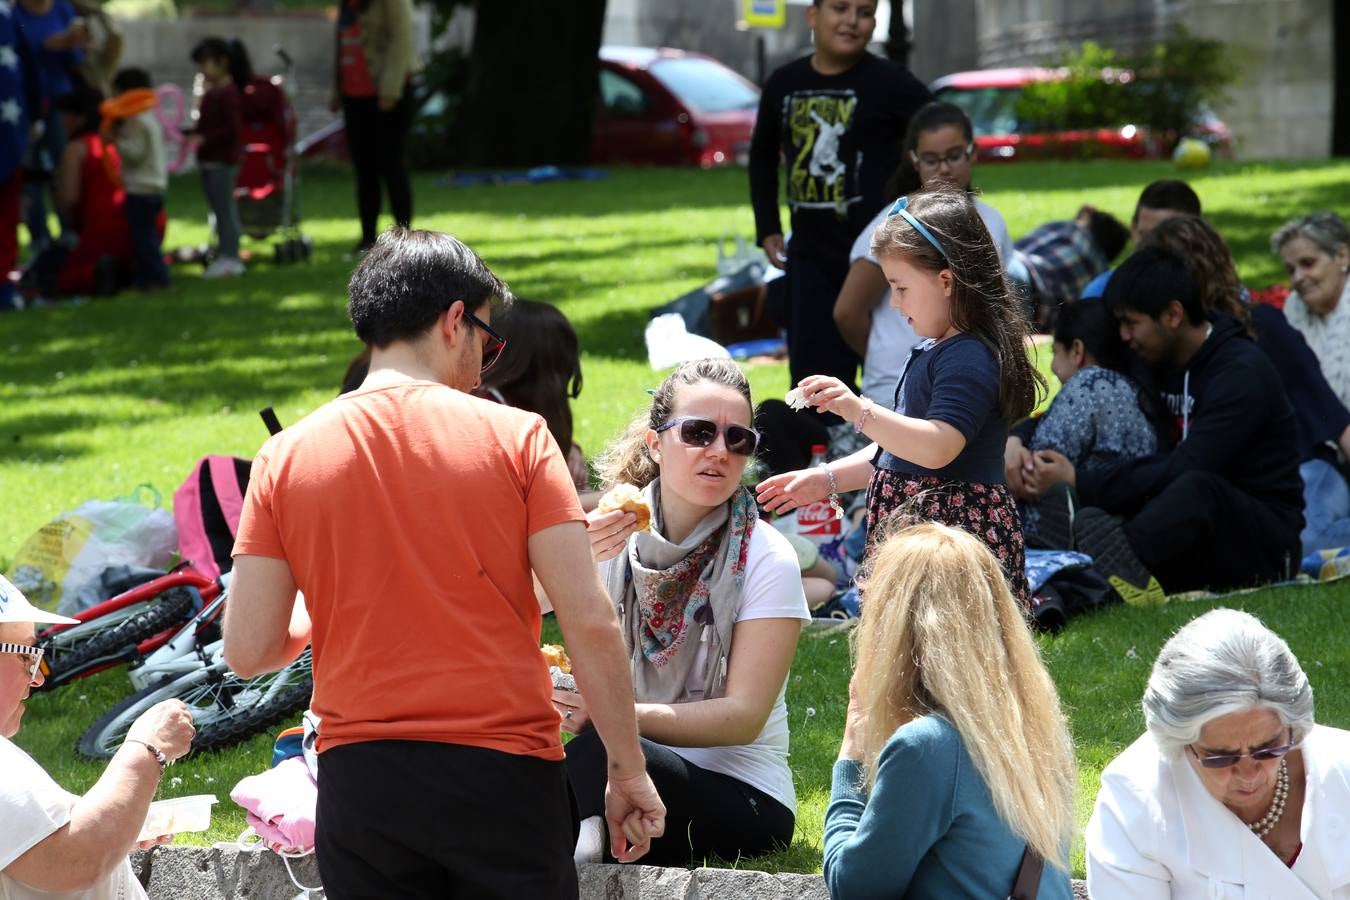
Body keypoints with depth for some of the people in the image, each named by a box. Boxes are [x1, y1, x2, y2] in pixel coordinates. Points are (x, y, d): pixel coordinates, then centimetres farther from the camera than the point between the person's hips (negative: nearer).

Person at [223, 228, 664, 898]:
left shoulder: (284, 458, 2)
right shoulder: (514, 437, -3)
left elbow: (249, 652, -2)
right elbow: (590, 621, -9)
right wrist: (628, 773, 0)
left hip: (358, 785, 2)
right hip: (502, 769, -2)